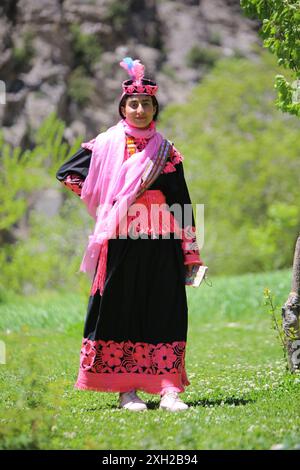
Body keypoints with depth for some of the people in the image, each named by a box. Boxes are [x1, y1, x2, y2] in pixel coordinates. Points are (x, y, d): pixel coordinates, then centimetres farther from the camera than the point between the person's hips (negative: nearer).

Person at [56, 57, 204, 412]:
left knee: (164, 312, -4)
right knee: (119, 311, -1)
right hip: (120, 243, -1)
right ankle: (126, 390, 4)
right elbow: (67, 173, 10)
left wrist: (189, 252, 4)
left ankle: (169, 389, -6)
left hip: (160, 244, 1)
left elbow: (181, 203, 9)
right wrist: (104, 204, 7)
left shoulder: (167, 151, 11)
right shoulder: (106, 143, 6)